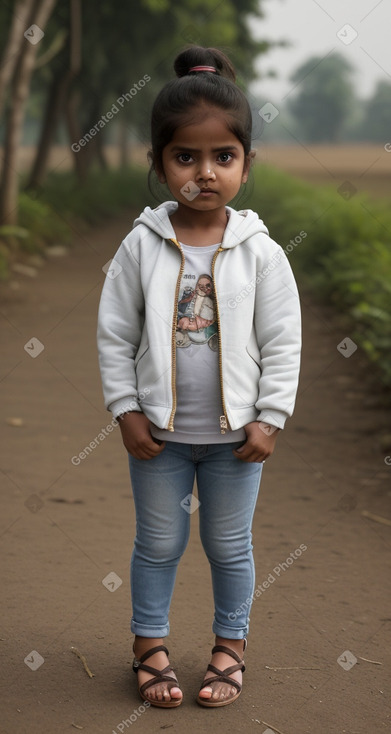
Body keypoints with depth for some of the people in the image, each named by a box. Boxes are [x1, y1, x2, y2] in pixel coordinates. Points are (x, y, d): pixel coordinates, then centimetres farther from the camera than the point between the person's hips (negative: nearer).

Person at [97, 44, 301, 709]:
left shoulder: (260, 252, -10)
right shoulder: (142, 245, -9)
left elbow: (283, 343, -6)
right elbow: (114, 334, -4)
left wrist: (270, 418, -8)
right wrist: (127, 411, -7)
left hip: (235, 430, 0)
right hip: (158, 430, 0)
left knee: (229, 545, 15)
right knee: (158, 542, 15)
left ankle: (230, 644, 34)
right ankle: (149, 643, 32)